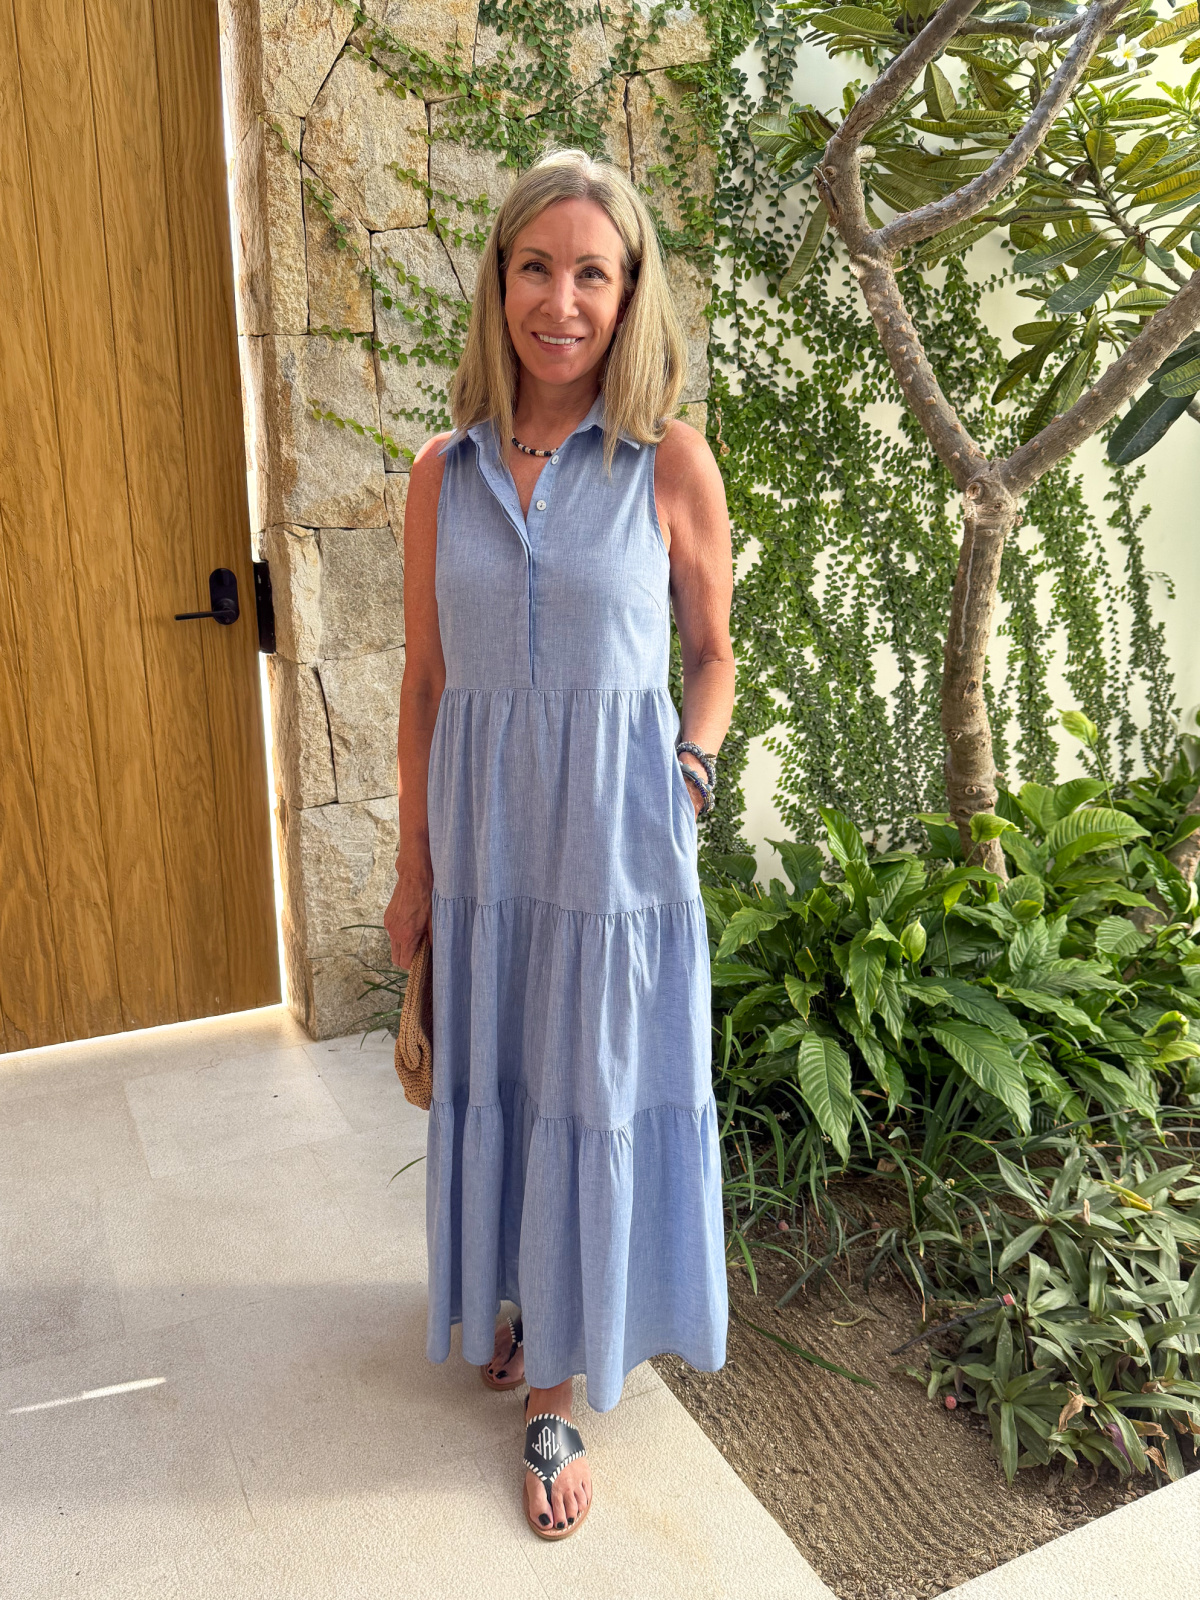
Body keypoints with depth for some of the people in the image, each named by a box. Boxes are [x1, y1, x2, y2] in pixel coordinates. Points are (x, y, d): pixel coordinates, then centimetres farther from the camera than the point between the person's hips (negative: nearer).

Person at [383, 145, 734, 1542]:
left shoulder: (671, 461, -5)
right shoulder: (445, 471, 2)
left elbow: (712, 656, 4)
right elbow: (424, 679, 5)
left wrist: (689, 771, -13)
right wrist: (412, 865, 6)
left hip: (615, 831, -2)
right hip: (482, 826, 3)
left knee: (593, 1095, 8)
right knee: (491, 1083, 15)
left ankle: (556, 1391, 28)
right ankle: (512, 1293, 43)